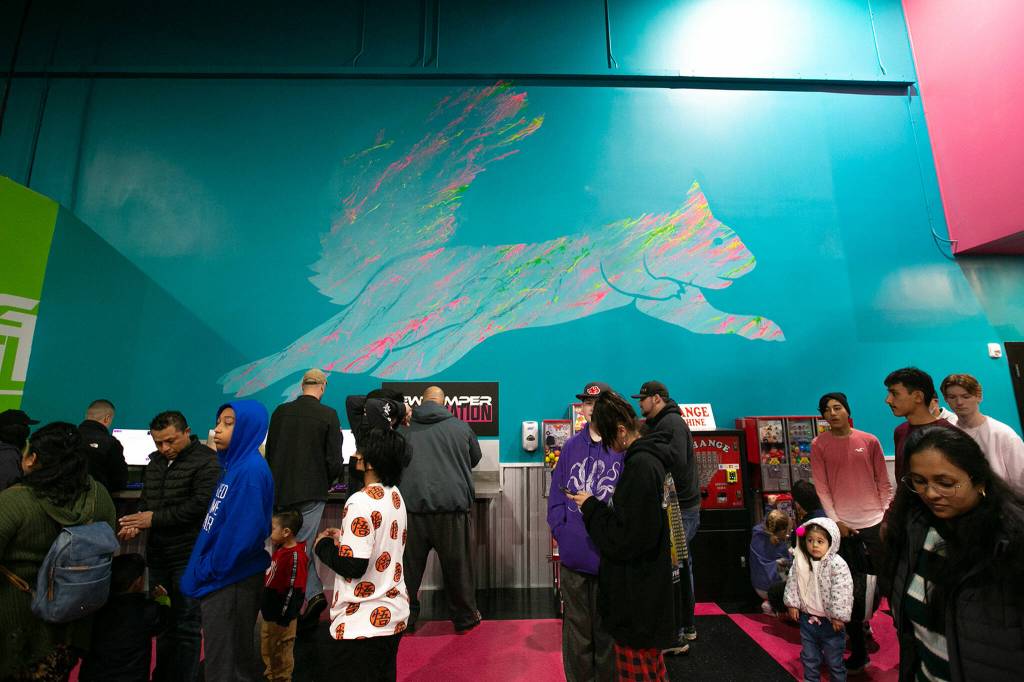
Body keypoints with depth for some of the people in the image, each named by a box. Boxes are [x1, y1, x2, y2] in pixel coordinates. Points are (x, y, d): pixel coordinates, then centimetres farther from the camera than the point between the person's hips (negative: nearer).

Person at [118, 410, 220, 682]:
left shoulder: (207, 461, -16)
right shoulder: (155, 461, 11)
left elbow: (200, 505, -22)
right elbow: (145, 499, 16)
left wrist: (154, 518, -16)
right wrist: (136, 523, -4)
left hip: (189, 557, -7)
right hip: (158, 554, 7)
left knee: (186, 624, 3)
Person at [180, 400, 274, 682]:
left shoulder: (251, 470, -23)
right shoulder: (236, 464, 7)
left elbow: (243, 533, -26)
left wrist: (209, 570, -14)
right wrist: (205, 569, 12)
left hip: (231, 581, -9)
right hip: (223, 579, 9)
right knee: (238, 658, 22)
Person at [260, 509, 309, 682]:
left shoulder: (296, 556, -27)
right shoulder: (279, 550, 2)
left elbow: (295, 590, -26)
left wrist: (284, 618, -21)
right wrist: (264, 607, 20)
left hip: (281, 617, -9)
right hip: (269, 612, 9)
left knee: (282, 651, 9)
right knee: (267, 648, 26)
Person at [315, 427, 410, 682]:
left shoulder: (361, 502, -24)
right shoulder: (395, 496, 2)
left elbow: (352, 566, -23)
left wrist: (324, 544, -7)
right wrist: (344, 538, 8)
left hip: (362, 623, -8)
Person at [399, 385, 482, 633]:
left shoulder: (403, 429, 4)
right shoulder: (461, 427, 3)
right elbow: (475, 459, 19)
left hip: (412, 504, 1)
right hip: (452, 504, -1)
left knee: (409, 567, 17)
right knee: (458, 565, 14)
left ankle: (405, 618, 30)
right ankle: (465, 617, 29)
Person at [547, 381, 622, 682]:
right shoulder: (570, 447, 4)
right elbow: (556, 493, 5)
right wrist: (560, 529, -4)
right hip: (573, 552, 3)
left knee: (607, 625, 16)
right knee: (576, 623, 19)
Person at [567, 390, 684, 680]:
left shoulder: (639, 466, -27)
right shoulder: (652, 457, 4)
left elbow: (625, 540, -26)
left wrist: (591, 507, -16)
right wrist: (597, 506, 6)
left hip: (637, 598, -9)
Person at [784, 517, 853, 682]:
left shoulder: (837, 565, -21)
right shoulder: (800, 562, -6)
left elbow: (842, 593, -19)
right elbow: (792, 583, 3)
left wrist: (838, 617, -16)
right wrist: (793, 604, 2)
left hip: (829, 620, -4)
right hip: (807, 617, 4)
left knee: (834, 659, 13)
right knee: (809, 656, 19)